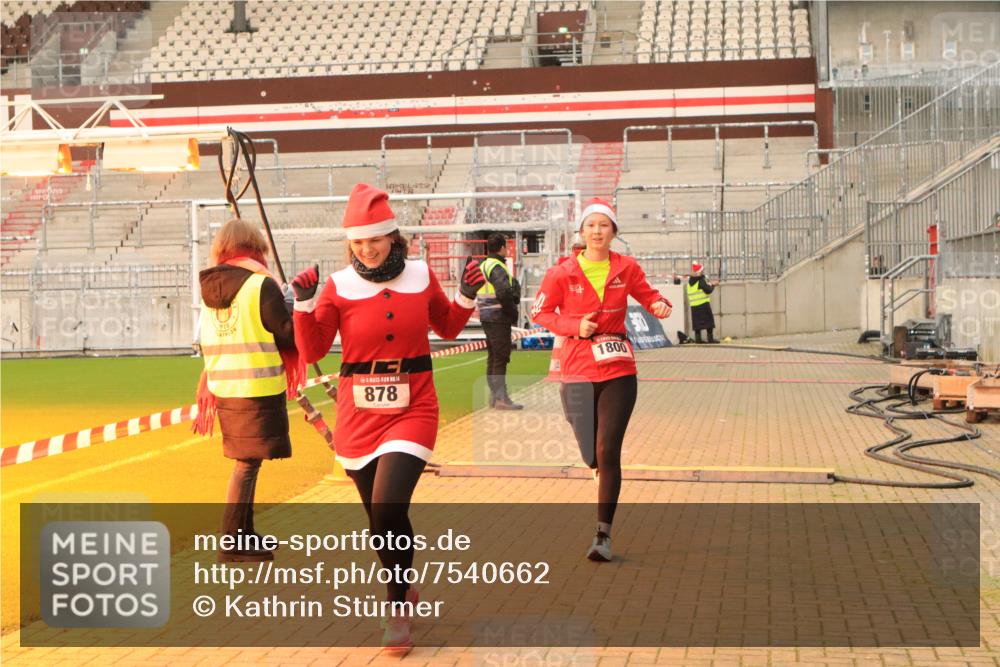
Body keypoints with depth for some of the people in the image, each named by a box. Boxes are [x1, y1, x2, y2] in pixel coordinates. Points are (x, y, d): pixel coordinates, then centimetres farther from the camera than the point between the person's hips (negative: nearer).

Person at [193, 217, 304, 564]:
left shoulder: (210, 288, 8)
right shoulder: (262, 285, -12)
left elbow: (209, 341, 13)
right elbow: (289, 336, -9)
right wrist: (291, 308, 8)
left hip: (224, 388, 7)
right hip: (259, 388, -7)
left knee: (245, 461, 17)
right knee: (248, 463, -3)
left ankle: (244, 535, 25)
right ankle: (232, 543, -3)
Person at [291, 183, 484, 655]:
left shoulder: (421, 275, 0)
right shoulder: (338, 285, -3)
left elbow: (447, 327, 15)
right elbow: (312, 351, -2)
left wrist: (466, 297, -1)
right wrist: (304, 304, -14)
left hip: (412, 408, -1)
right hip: (358, 413, 1)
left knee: (388, 507, -18)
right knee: (379, 515, 11)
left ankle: (398, 609, 2)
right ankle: (402, 589, 39)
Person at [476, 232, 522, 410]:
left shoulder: (484, 265, 15)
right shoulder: (497, 267, -15)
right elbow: (504, 292, -27)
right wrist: (513, 312, -14)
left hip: (486, 316, 10)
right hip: (498, 318, -10)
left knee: (493, 356, 15)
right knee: (501, 357, -8)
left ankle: (494, 395, 22)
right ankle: (501, 398, -8)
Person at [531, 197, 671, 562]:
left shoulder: (626, 268, 1)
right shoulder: (562, 273, -3)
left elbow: (647, 293, 14)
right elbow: (540, 312, 4)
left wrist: (659, 305, -9)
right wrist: (574, 326, -11)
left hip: (618, 371, 0)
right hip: (578, 372, 0)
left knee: (607, 452, -8)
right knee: (592, 455, 3)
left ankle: (603, 535, 1)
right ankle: (600, 468, 44)